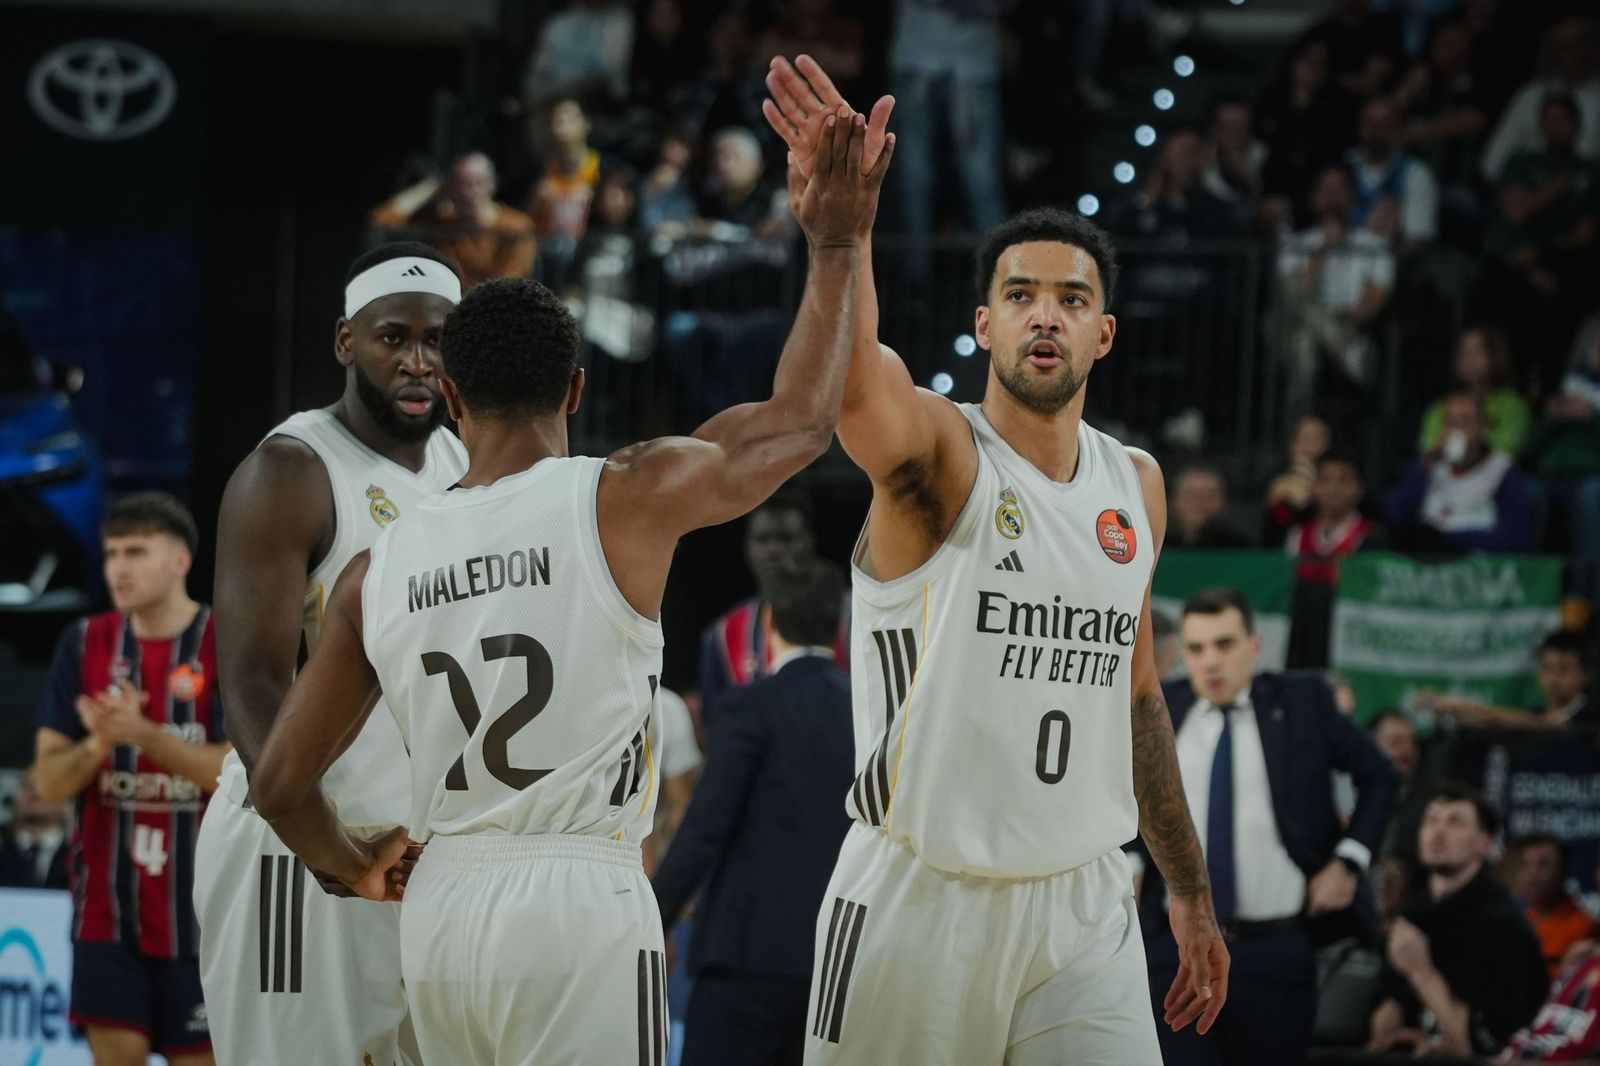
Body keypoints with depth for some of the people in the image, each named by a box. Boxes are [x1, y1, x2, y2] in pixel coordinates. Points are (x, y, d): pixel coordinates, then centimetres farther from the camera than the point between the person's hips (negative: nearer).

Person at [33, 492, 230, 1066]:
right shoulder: (85, 643, 4)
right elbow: (49, 780, 2)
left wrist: (142, 734, -26)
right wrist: (99, 743, -19)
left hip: (200, 905, -2)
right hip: (108, 906, 2)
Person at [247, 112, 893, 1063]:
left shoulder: (380, 569, 7)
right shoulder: (625, 499, -4)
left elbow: (281, 783, 9)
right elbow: (800, 422, 12)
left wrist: (355, 866, 30)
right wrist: (837, 250, 23)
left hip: (442, 911, 5)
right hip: (581, 910, -5)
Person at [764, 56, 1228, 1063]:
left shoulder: (1136, 486, 10)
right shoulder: (937, 451, -8)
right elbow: (853, 379, -32)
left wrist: (1191, 892, 22)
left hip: (1082, 905, 4)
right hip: (918, 896, -4)